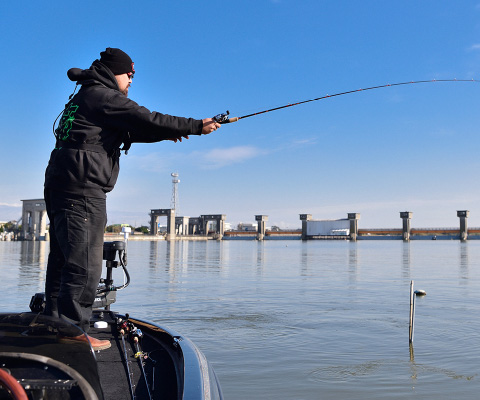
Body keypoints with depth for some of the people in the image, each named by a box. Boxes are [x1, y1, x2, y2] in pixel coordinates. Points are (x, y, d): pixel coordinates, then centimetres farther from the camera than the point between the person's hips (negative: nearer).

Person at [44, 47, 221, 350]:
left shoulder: (84, 99, 27)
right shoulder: (103, 96, -4)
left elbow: (130, 131, 27)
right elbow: (145, 120, -12)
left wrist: (166, 133, 17)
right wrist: (197, 127, -8)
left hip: (62, 190, 11)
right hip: (82, 190, -11)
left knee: (63, 261, 12)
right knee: (85, 264, -10)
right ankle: (73, 332, -8)